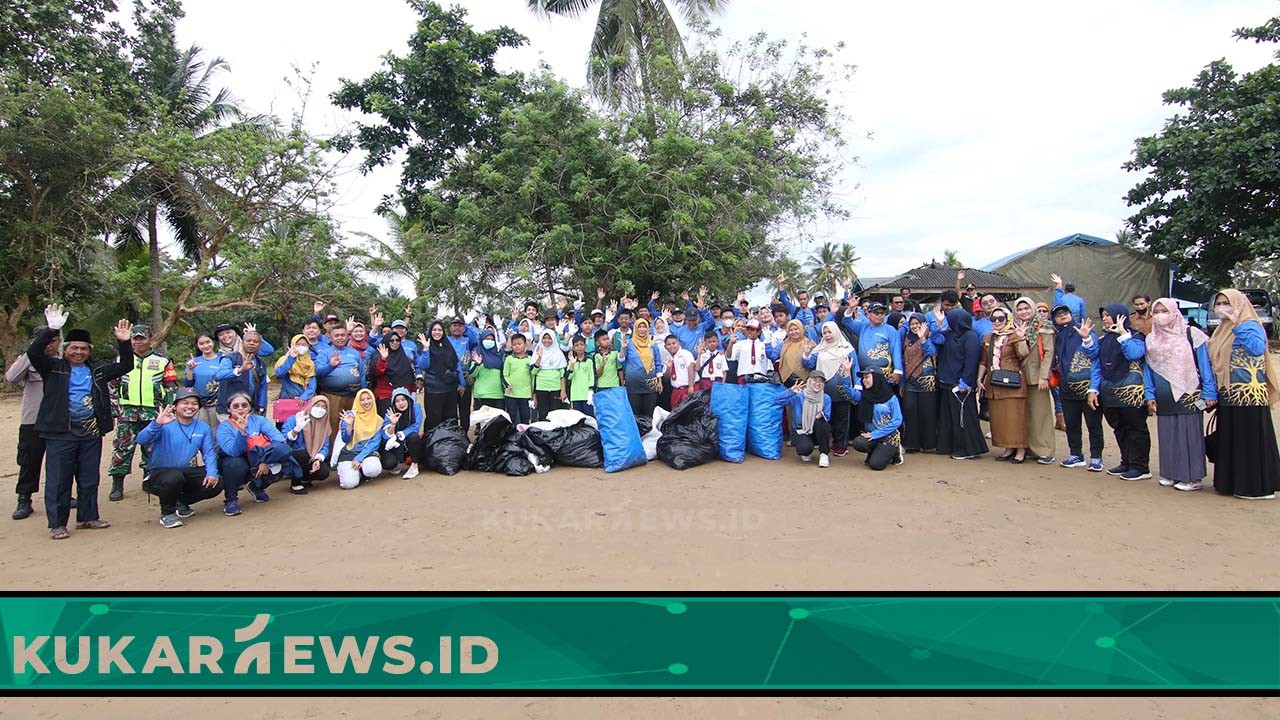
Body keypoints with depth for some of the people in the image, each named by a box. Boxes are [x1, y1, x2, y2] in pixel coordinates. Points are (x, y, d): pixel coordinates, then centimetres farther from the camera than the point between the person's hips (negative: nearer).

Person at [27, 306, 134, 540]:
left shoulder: (97, 370, 13)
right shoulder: (54, 368, 2)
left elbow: (125, 366, 13)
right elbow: (33, 353, -13)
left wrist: (125, 343, -3)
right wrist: (51, 330, -26)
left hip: (91, 433, 4)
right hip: (60, 432, -4)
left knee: (89, 478, 12)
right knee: (58, 479, 0)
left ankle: (87, 517, 24)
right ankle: (57, 524, 9)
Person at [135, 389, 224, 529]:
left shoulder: (203, 428, 3)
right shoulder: (165, 424, -13)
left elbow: (209, 452, 2)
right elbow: (141, 440, -27)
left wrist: (212, 473, -16)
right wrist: (157, 424, -45)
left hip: (187, 473, 5)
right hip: (159, 473, -5)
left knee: (216, 483, -13)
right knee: (174, 477, -37)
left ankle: (181, 502, 16)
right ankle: (167, 512, -6)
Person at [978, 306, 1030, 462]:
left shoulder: (1013, 335, -2)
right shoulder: (988, 338, 15)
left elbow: (1023, 354, -16)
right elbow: (983, 361, 18)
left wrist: (1021, 338, -28)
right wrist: (979, 378, 8)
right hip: (993, 384, 6)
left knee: (1014, 416, -5)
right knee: (998, 418, 6)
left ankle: (1021, 450, 2)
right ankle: (1009, 448, 15)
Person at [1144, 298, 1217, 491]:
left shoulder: (1191, 335, -2)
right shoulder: (1151, 340, 11)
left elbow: (1205, 364, -3)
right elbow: (1148, 369, 14)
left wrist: (1209, 393, -8)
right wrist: (1149, 395, 7)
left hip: (1188, 395, -4)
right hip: (1164, 400, 4)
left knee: (1189, 434, -3)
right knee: (1167, 435, 7)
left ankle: (1192, 476, 4)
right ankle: (1171, 473, 17)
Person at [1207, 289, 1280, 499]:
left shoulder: (1250, 326, -8)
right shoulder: (1222, 330, 17)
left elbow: (1257, 349, -28)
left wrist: (1238, 325, -25)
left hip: (1248, 394, -9)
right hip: (1228, 395, 9)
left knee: (1251, 439, -4)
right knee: (1229, 440, 11)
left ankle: (1258, 486, 2)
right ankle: (1234, 481, 20)